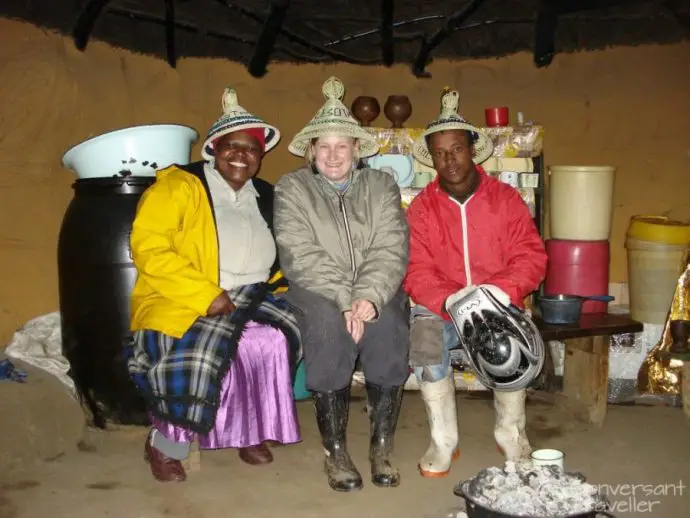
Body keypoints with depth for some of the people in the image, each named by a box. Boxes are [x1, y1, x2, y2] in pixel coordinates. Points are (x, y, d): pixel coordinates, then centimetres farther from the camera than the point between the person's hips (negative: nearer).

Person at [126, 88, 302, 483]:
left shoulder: (266, 198, 16)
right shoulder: (179, 185, -3)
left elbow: (278, 257, 21)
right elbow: (148, 247, -14)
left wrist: (275, 287, -2)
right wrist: (206, 295, -21)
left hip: (250, 299, 5)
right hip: (183, 302, -5)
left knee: (276, 339, -21)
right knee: (201, 353, -29)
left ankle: (251, 431, 1)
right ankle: (165, 444, -3)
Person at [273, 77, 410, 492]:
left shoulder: (382, 185, 9)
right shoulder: (291, 189, 3)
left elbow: (391, 251, -4)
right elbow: (301, 258, -10)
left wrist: (368, 298, -22)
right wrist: (344, 302, -23)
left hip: (374, 292, 2)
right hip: (318, 292, -1)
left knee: (388, 325, -30)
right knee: (328, 324, -33)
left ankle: (383, 446, -15)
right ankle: (335, 450, -19)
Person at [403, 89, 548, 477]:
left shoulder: (506, 198, 1)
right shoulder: (422, 207, 0)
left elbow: (532, 255, -5)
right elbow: (416, 271, -7)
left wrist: (503, 289, -25)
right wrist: (448, 300, -27)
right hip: (445, 310, 0)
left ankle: (511, 435, 0)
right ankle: (444, 441, -9)